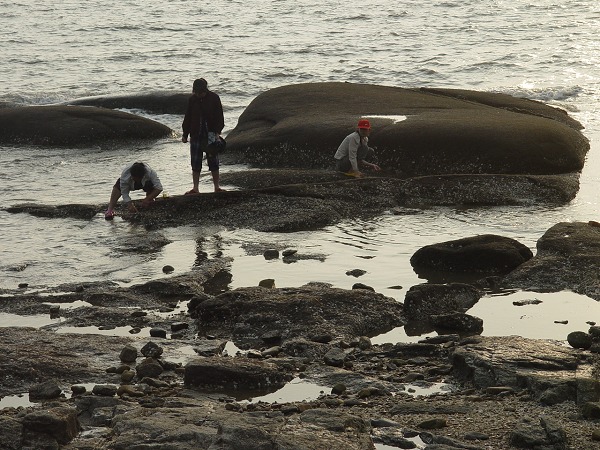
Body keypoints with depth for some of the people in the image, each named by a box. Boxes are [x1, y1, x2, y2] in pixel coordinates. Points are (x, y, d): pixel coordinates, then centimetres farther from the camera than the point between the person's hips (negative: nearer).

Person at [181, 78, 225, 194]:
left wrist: (217, 132, -12)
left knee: (214, 162, 3)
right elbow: (187, 118, 11)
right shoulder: (192, 100, 4)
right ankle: (195, 188, 5)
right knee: (195, 163, 1)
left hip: (211, 135, -2)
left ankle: (217, 187, 11)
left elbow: (219, 117, -2)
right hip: (196, 135, 2)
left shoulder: (214, 98, -4)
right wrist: (185, 134, 7)